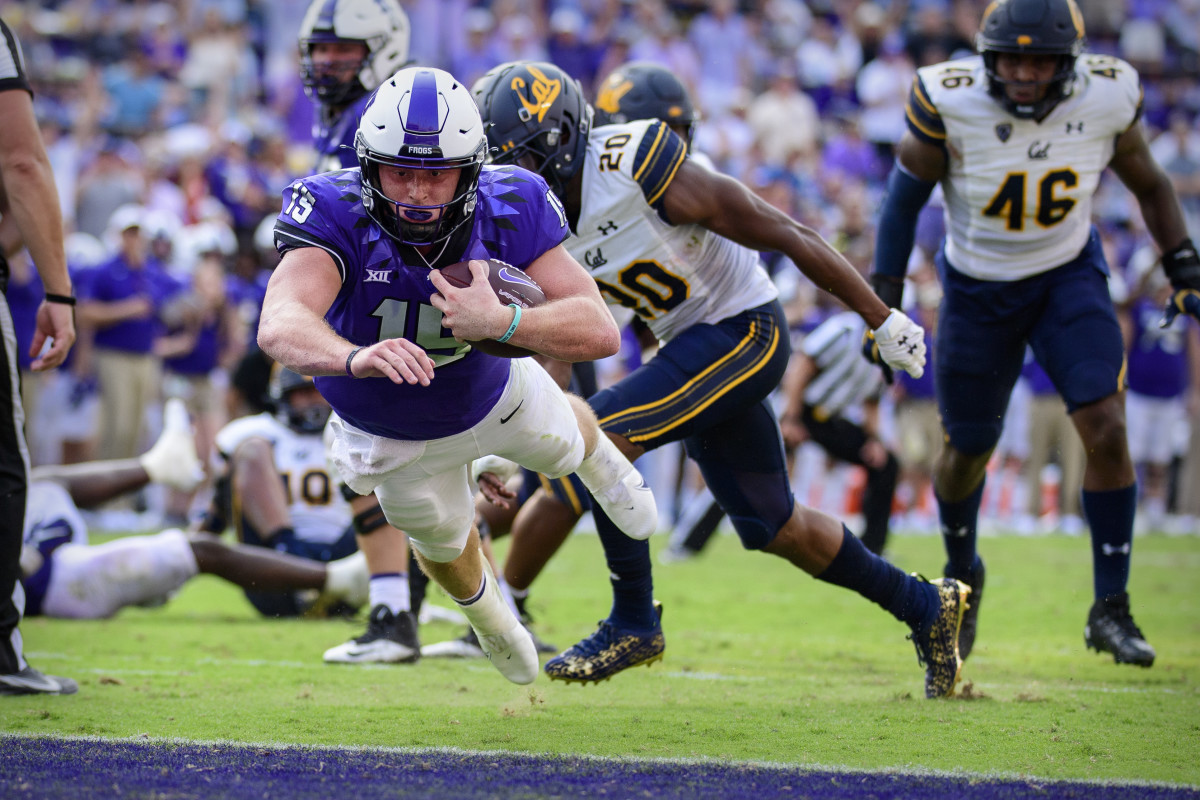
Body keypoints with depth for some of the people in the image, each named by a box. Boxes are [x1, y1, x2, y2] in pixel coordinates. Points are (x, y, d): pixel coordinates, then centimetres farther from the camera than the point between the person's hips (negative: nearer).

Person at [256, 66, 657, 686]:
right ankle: (481, 606, 63)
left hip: (493, 395, 1)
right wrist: (357, 357, -79)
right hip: (390, 437, -1)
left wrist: (500, 321, -57)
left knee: (560, 445, 30)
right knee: (442, 541, 25)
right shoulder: (337, 213, -42)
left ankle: (596, 456, 70)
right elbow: (279, 326, -59)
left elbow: (599, 332, -39)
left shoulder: (508, 210, -35)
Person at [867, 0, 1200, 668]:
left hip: (1069, 275, 1)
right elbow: (906, 195, -10)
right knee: (968, 450, 11)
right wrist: (885, 297, -12)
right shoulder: (952, 104, -26)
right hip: (978, 290, 0)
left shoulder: (1106, 98, -19)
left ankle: (1111, 610, -4)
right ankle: (962, 576, 43)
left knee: (1106, 429, -16)